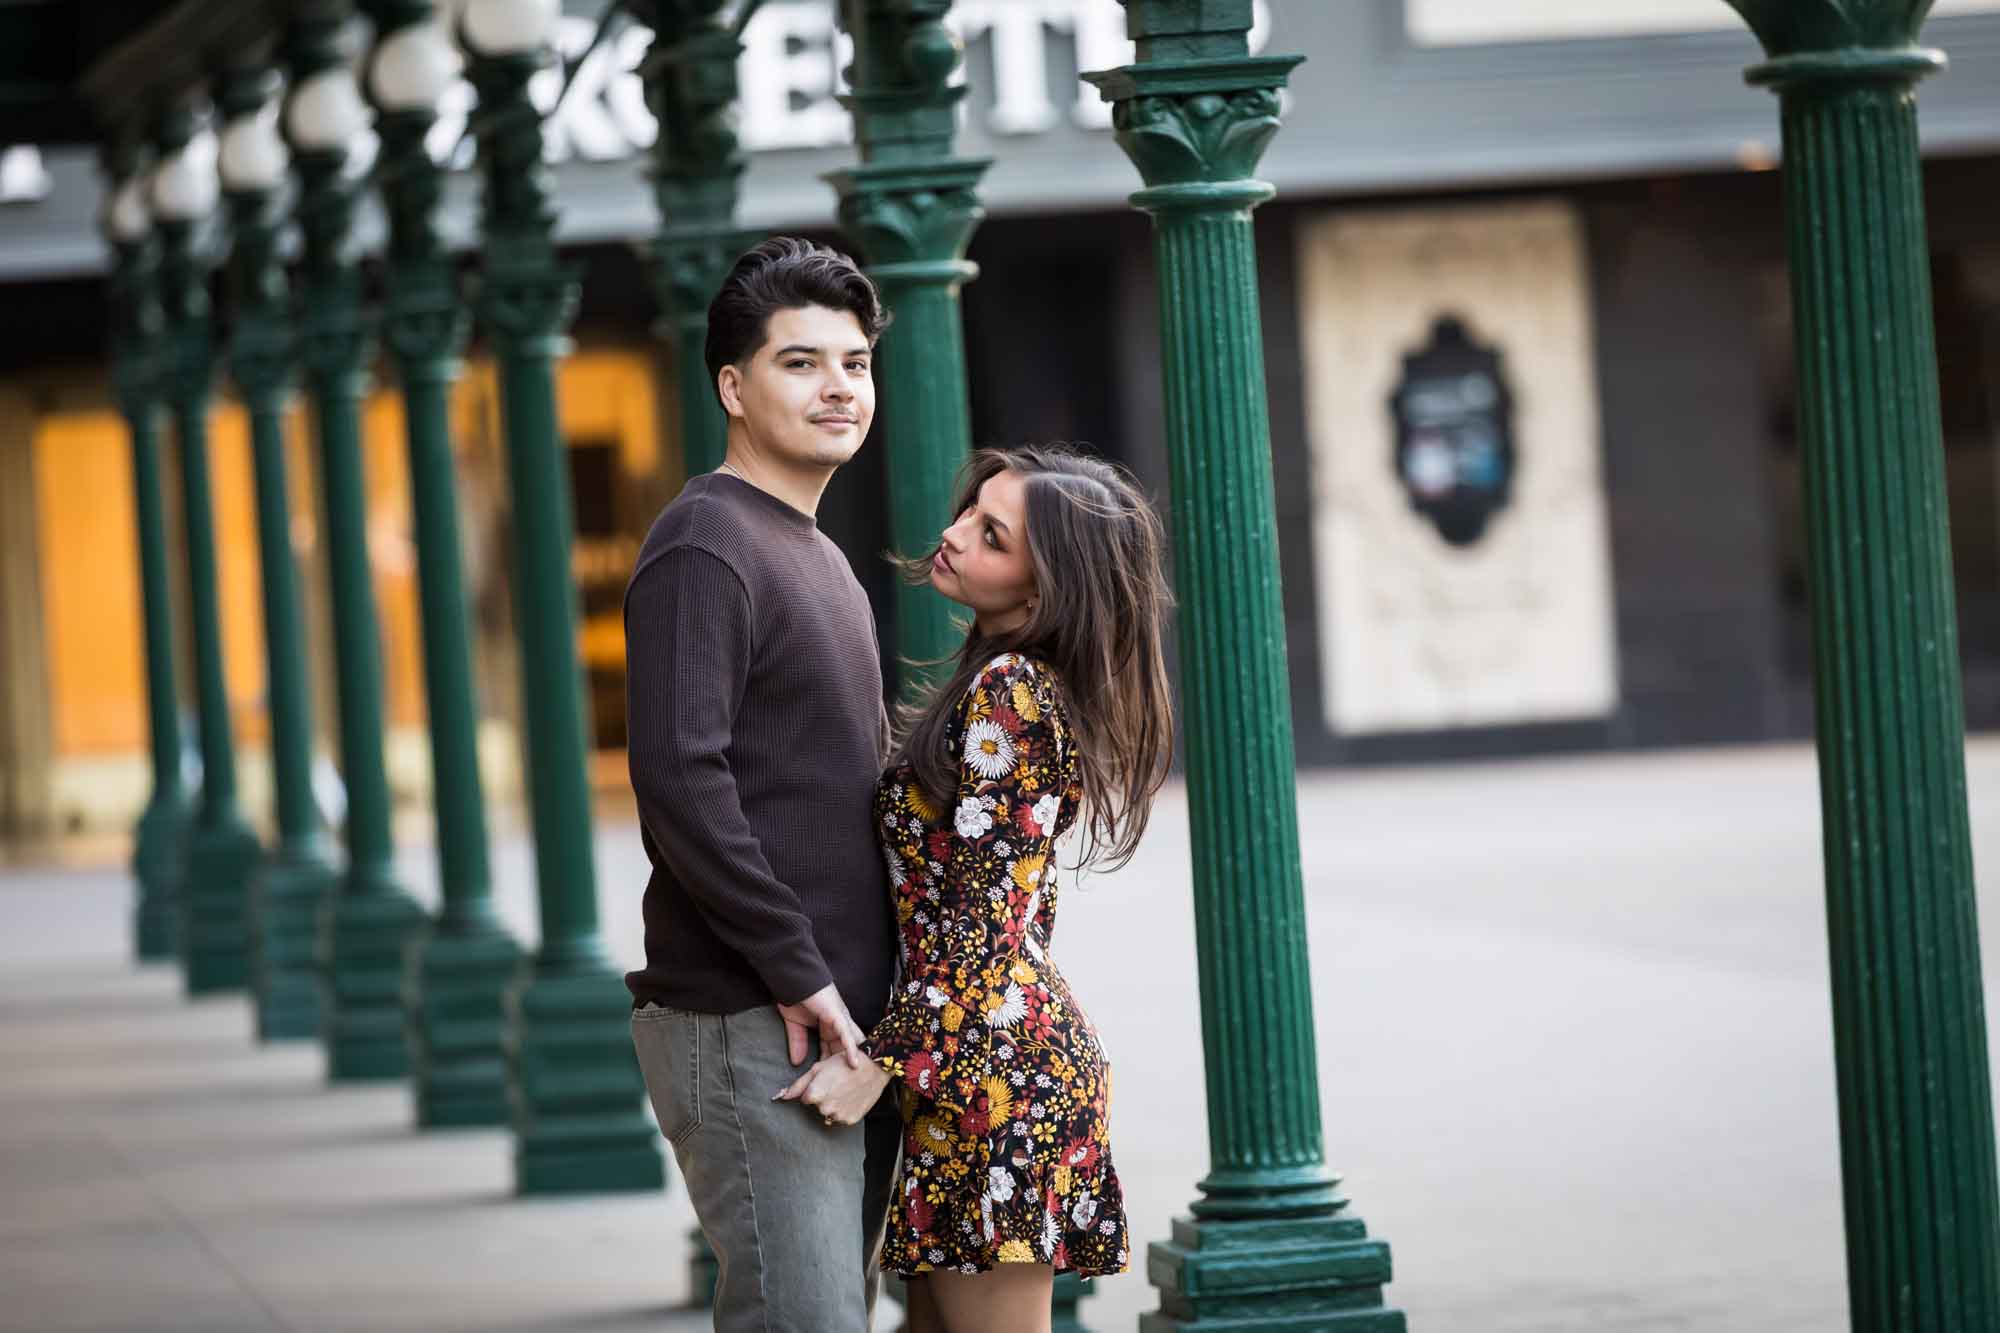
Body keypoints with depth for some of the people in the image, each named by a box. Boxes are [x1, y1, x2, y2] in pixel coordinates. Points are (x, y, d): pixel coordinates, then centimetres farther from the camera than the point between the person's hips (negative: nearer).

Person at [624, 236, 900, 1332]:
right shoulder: (705, 547, -10)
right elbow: (681, 787, -20)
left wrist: (879, 991, 15)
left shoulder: (820, 557, 20)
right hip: (751, 1028, -9)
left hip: (845, 1022, 9)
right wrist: (798, 973, -18)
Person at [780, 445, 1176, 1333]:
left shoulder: (1006, 695, -15)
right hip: (1033, 1044, 10)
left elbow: (986, 918, -18)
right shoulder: (1033, 687, 14)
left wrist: (883, 1065, -17)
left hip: (990, 1061, -10)